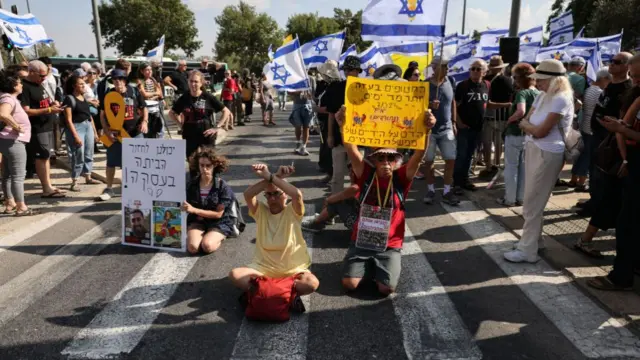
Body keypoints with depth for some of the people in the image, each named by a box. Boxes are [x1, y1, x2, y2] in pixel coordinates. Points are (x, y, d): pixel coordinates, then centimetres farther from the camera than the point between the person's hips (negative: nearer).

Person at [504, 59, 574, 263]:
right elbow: (525, 123, 9)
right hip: (533, 150, 9)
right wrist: (532, 127, -11)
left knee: (532, 203, -5)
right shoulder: (543, 96, 10)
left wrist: (527, 125, -2)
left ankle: (527, 250, 3)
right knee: (533, 200, 16)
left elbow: (541, 131, -20)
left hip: (547, 154, -9)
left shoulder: (561, 99, -17)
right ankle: (534, 239, 29)